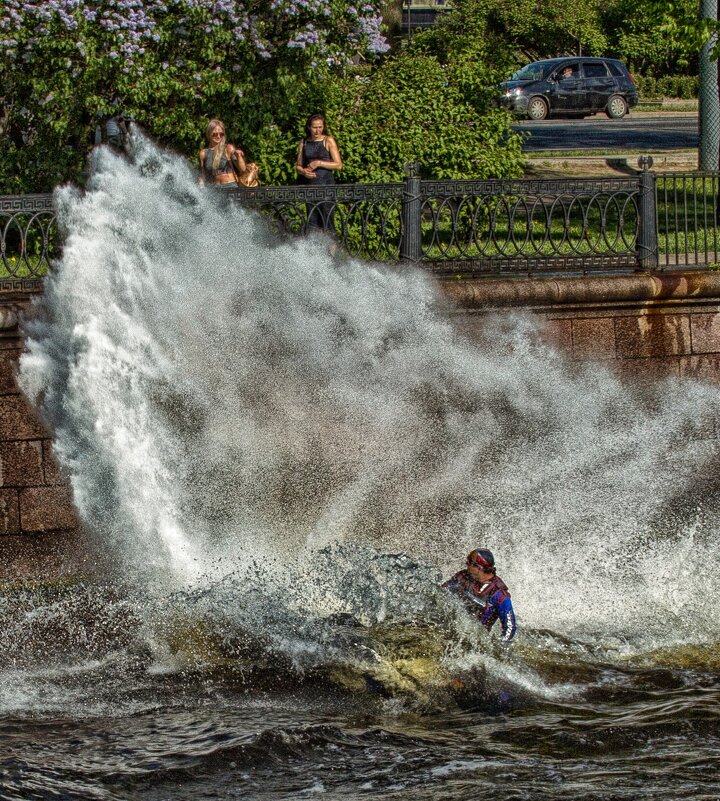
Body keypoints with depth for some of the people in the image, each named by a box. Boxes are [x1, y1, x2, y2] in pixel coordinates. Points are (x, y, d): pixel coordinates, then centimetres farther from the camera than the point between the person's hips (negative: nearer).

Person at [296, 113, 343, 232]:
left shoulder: (328, 141, 0)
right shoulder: (303, 143, 12)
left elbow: (338, 165, -3)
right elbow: (298, 166, 16)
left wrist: (319, 163, -10)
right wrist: (303, 171, -6)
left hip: (326, 183, -4)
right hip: (310, 185, 4)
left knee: (327, 221, -8)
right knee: (312, 222, 2)